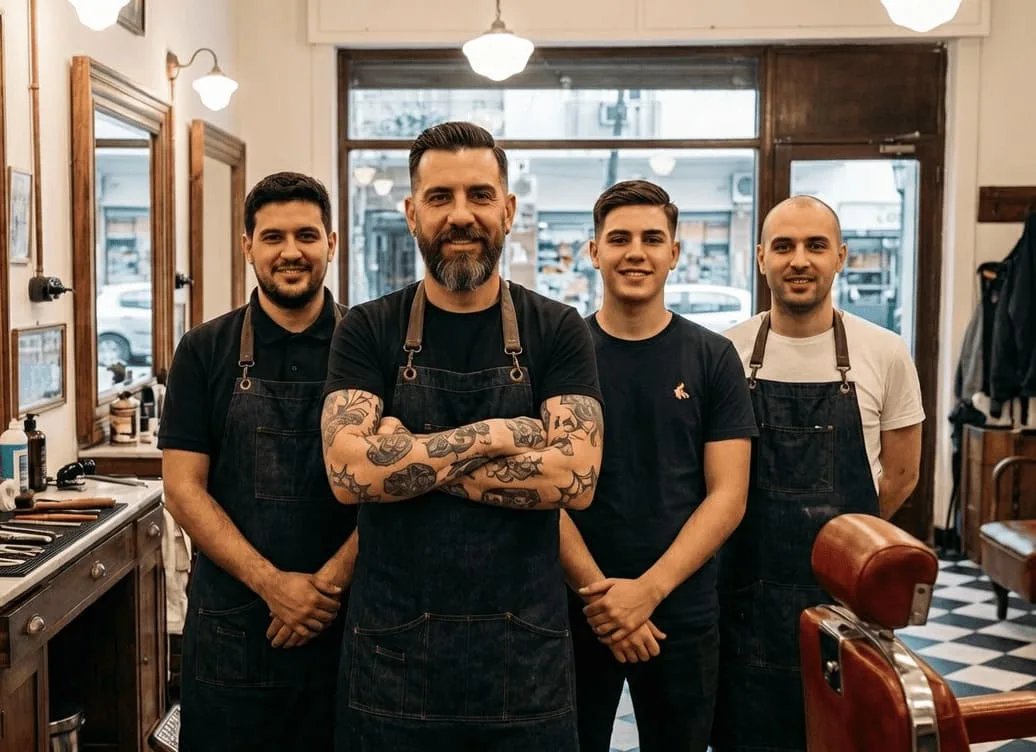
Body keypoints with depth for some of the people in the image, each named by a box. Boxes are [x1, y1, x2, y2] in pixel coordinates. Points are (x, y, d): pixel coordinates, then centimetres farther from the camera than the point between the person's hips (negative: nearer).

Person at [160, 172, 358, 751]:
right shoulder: (205, 351, 1)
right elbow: (184, 488, -3)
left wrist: (327, 585, -14)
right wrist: (274, 585, -13)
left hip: (346, 618, 0)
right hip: (232, 624, 1)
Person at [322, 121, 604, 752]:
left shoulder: (558, 332, -1)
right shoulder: (367, 331, -1)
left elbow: (575, 478, -15)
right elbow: (349, 471, -15)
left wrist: (407, 457, -16)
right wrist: (497, 434, -14)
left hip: (525, 653, 0)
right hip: (392, 652, 0)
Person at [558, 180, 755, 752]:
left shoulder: (712, 358, -1)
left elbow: (727, 495, -5)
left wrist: (648, 590, -14)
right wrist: (599, 590, -14)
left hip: (684, 612, 1)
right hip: (575, 608, 0)